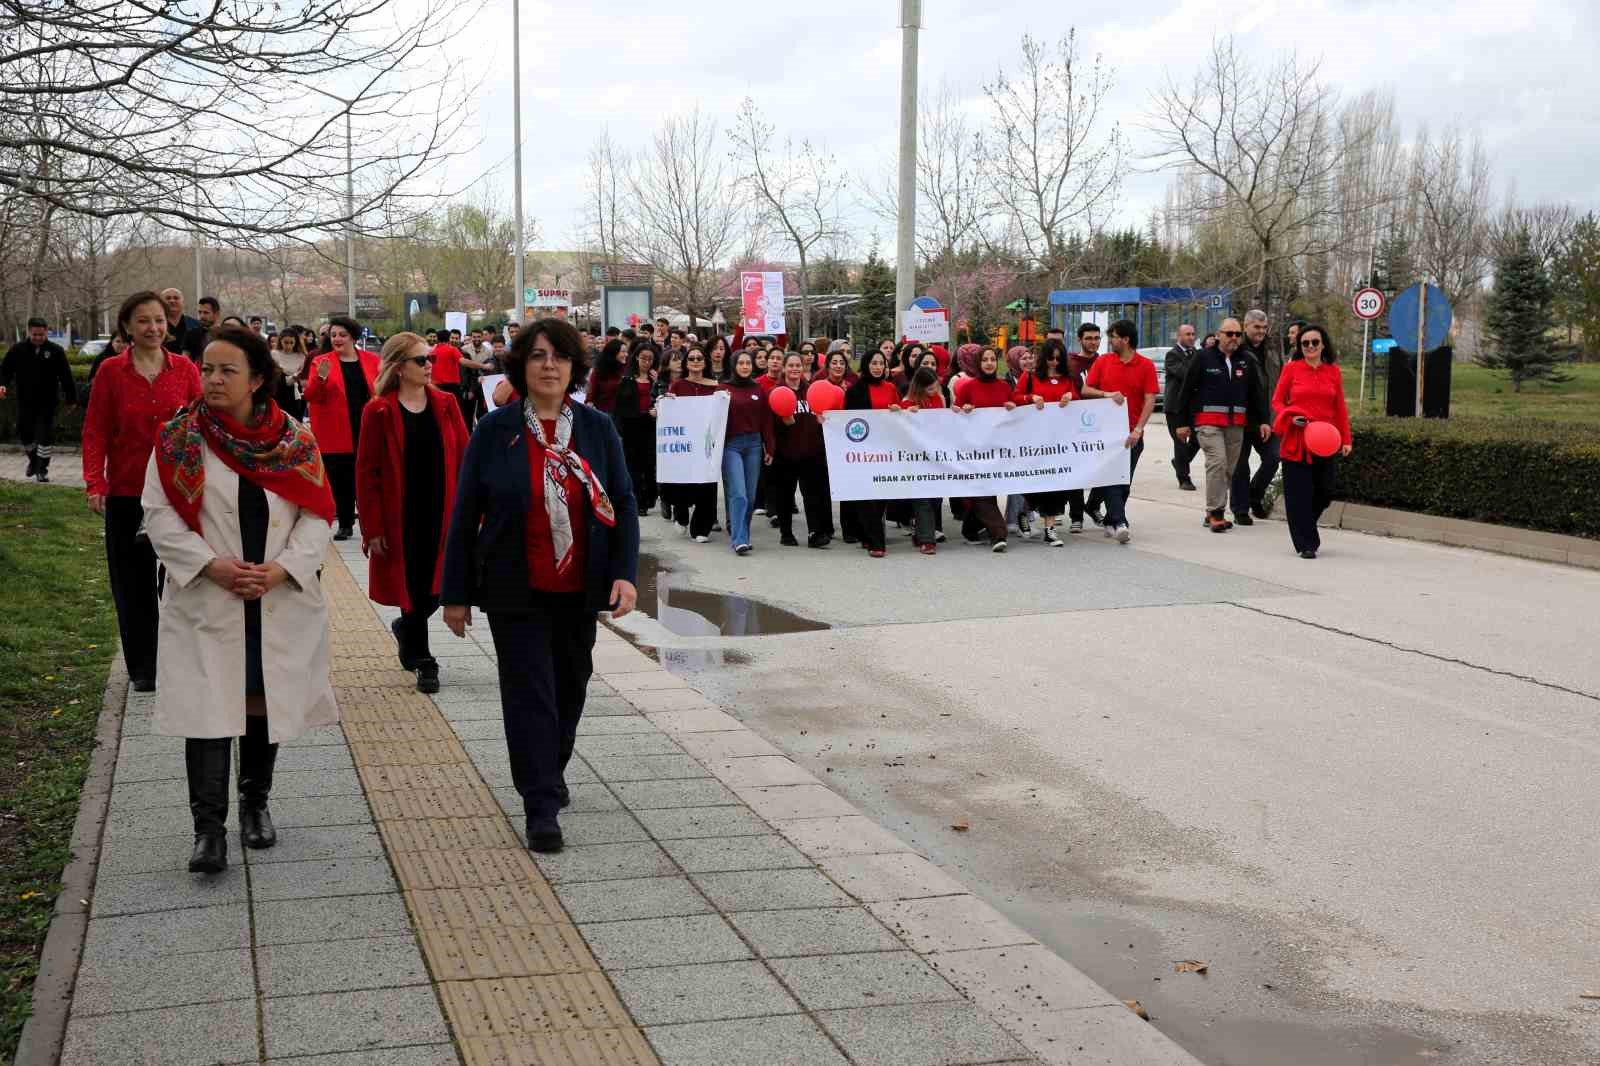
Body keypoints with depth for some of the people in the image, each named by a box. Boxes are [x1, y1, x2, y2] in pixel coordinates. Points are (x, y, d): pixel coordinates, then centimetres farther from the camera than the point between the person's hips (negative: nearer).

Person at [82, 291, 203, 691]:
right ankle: (142, 668, 20)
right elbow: (95, 432, -1)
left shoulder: (184, 369, 1)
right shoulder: (111, 371, -1)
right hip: (127, 492, 0)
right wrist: (95, 483, -10)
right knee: (134, 582, 8)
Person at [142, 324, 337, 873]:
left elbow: (316, 514, -1)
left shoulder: (295, 439, 0)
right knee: (208, 710, -6)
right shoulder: (179, 438, -2)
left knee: (267, 702, 13)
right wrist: (211, 565, -16)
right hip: (205, 601, -2)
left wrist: (281, 568, -15)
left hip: (282, 600, 2)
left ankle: (256, 803, 31)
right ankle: (209, 827, -3)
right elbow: (159, 513, -5)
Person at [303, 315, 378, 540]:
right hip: (336, 435, -1)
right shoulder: (321, 362, 0)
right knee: (341, 481, 4)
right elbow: (310, 397, -5)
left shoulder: (371, 360, 4)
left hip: (367, 433, 1)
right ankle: (346, 525, 13)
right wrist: (320, 379, -23)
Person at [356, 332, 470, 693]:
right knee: (411, 589, 5)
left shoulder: (445, 404, 3)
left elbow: (464, 458, 3)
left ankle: (405, 628, 37)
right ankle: (423, 662, 20)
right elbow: (367, 472, -6)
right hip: (400, 518, -3)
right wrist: (372, 528, -9)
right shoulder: (379, 412, -7)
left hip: (441, 514, 3)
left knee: (436, 588, 5)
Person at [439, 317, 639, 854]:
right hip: (517, 592, -3)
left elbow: (623, 506, 2)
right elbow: (465, 514, -2)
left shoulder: (598, 430, 1)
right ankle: (541, 807, 0)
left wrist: (625, 572, -12)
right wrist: (457, 593, -3)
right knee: (530, 693, -4)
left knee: (570, 687, 16)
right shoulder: (495, 431, -5)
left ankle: (550, 773, 39)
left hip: (579, 591, 3)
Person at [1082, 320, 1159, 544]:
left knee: (1125, 480, 8)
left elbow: (1150, 400, -6)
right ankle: (1119, 523, -18)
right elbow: (1085, 390, 5)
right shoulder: (1102, 362, 6)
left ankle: (1111, 521, 22)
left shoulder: (1146, 366, 0)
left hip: (1132, 434, 0)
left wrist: (1138, 429, -15)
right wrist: (1107, 394, -14)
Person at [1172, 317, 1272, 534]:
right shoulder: (1203, 357, 2)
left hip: (1237, 424, 5)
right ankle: (1215, 512, -14)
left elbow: (1257, 392, 18)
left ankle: (1212, 513, 14)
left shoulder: (1246, 361, 13)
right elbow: (1186, 389, 2)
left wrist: (1262, 420, 10)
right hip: (1208, 421, -5)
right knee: (1217, 462, -18)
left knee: (1229, 468, 5)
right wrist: (1182, 422, 0)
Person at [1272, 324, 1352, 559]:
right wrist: (1292, 417, -14)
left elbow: (1340, 408, 10)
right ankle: (1306, 544, 5)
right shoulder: (1291, 368, 0)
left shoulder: (1333, 371, 7)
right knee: (1300, 493, -2)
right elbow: (1277, 401, 5)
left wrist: (1346, 439, 7)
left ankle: (1304, 523, 33)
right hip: (1296, 440, -2)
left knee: (1325, 491, 5)